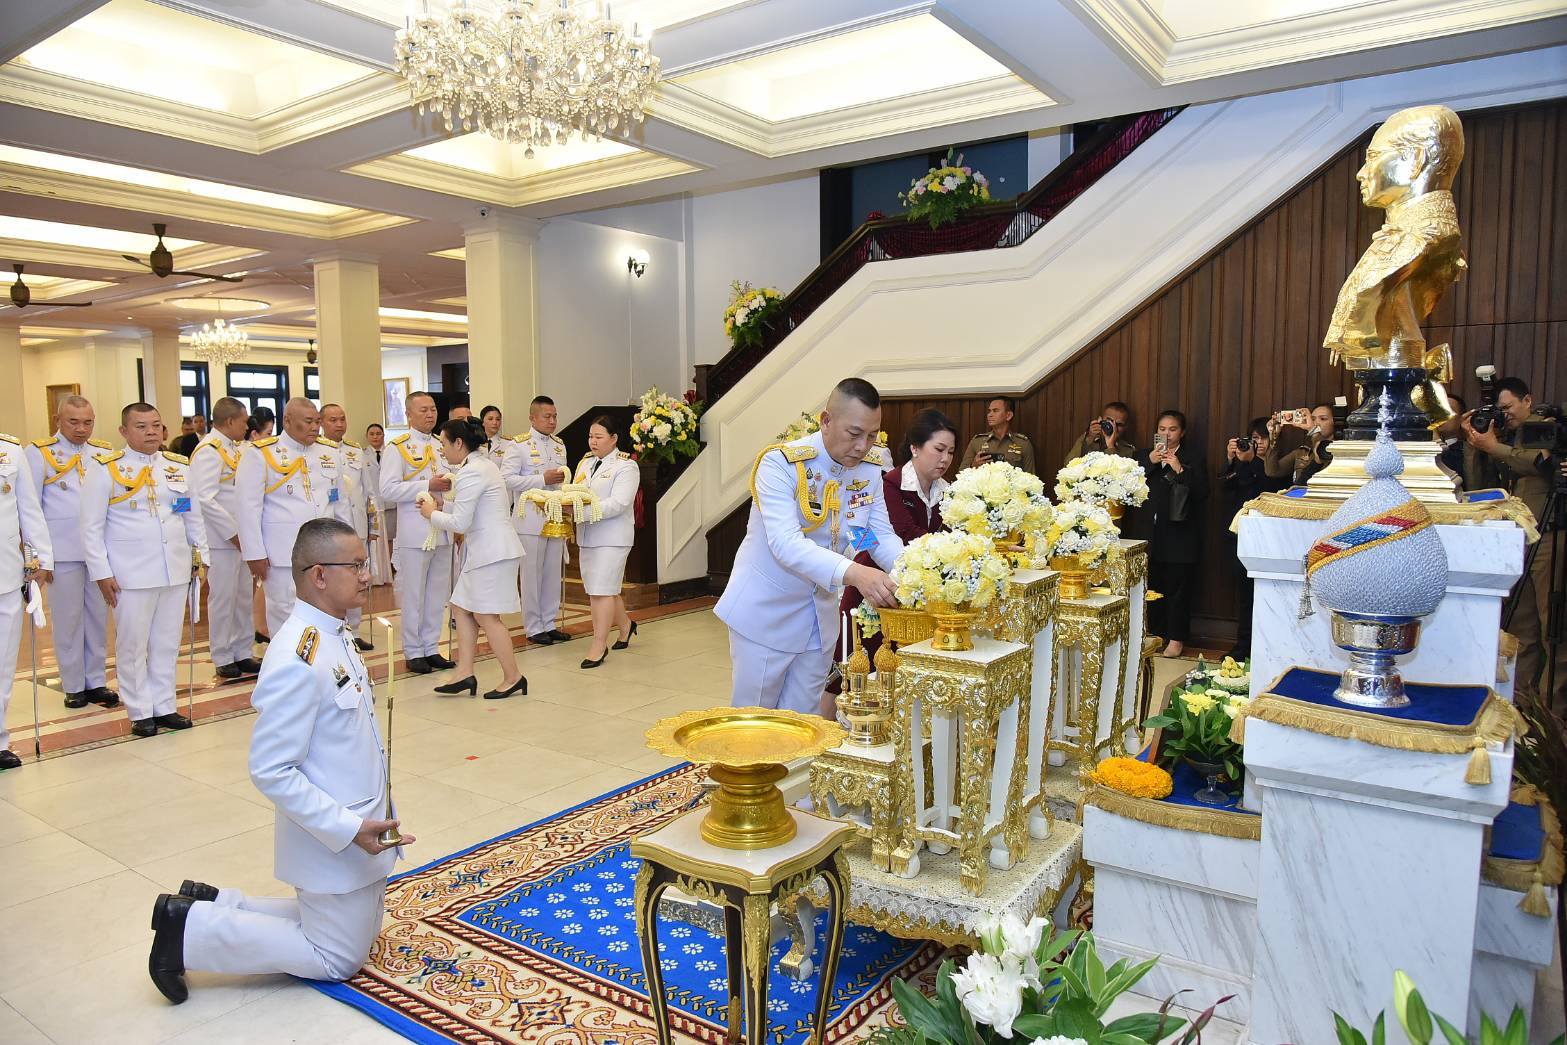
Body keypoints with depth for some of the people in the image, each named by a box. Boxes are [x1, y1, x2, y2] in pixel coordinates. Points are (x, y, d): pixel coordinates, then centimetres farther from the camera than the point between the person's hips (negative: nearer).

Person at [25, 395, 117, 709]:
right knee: (68, 619, 6)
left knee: (98, 617, 8)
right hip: (62, 551, -2)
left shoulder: (105, 452, 6)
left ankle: (96, 682, 18)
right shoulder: (39, 453, -1)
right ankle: (73, 686, 16)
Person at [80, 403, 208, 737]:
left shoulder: (180, 466, 9)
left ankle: (164, 706, 20)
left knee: (167, 643, 10)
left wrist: (202, 556, 11)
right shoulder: (105, 468, -3)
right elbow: (92, 527, -3)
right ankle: (141, 712, 14)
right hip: (131, 573, -4)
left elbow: (194, 517, 16)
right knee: (133, 645, 3)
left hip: (176, 570, 4)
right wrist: (101, 573, -7)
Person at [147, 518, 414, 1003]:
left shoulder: (335, 636, 2)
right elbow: (270, 772, -27)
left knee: (360, 929, 25)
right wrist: (347, 829, -26)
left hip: (359, 827, 9)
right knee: (337, 959, 9)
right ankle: (190, 930, 13)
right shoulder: (297, 662, -29)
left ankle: (213, 905, 26)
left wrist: (368, 820, 15)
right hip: (332, 840, -9)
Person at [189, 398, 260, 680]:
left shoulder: (236, 448, 13)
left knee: (243, 596, 13)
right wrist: (233, 532, -17)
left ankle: (242, 653, 23)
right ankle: (223, 659, 12)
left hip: (241, 537, 8)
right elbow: (205, 499, -19)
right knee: (222, 599, 1)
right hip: (222, 539, -8)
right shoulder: (208, 451, -12)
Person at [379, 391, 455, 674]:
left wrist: (450, 485, 0)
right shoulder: (398, 447, -5)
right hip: (415, 532, -6)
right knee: (413, 595, 2)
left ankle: (430, 649, 20)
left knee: (438, 594, 10)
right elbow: (388, 490, -13)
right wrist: (428, 485, -19)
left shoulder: (441, 447, 14)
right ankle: (413, 653, 12)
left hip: (442, 531, 6)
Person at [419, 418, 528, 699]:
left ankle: (512, 678, 6)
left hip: (491, 552, -11)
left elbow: (460, 523, -18)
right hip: (484, 550, 11)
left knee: (485, 615, -3)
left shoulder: (471, 473, -17)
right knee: (462, 608, 12)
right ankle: (465, 673, 16)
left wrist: (432, 514, -2)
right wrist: (442, 505, 10)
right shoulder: (483, 465, 15)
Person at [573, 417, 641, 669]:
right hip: (587, 536, 7)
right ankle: (625, 625, 35)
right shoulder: (586, 462, 16)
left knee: (601, 590, -9)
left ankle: (599, 645, -2)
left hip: (612, 537, -7)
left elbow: (618, 504, -18)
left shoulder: (626, 466, -7)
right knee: (599, 589, 13)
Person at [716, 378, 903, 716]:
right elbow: (786, 544, -32)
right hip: (766, 612, -5)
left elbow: (883, 536, -1)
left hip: (820, 616, 5)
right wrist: (852, 573, -46)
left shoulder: (870, 468, -3)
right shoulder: (780, 463, -22)